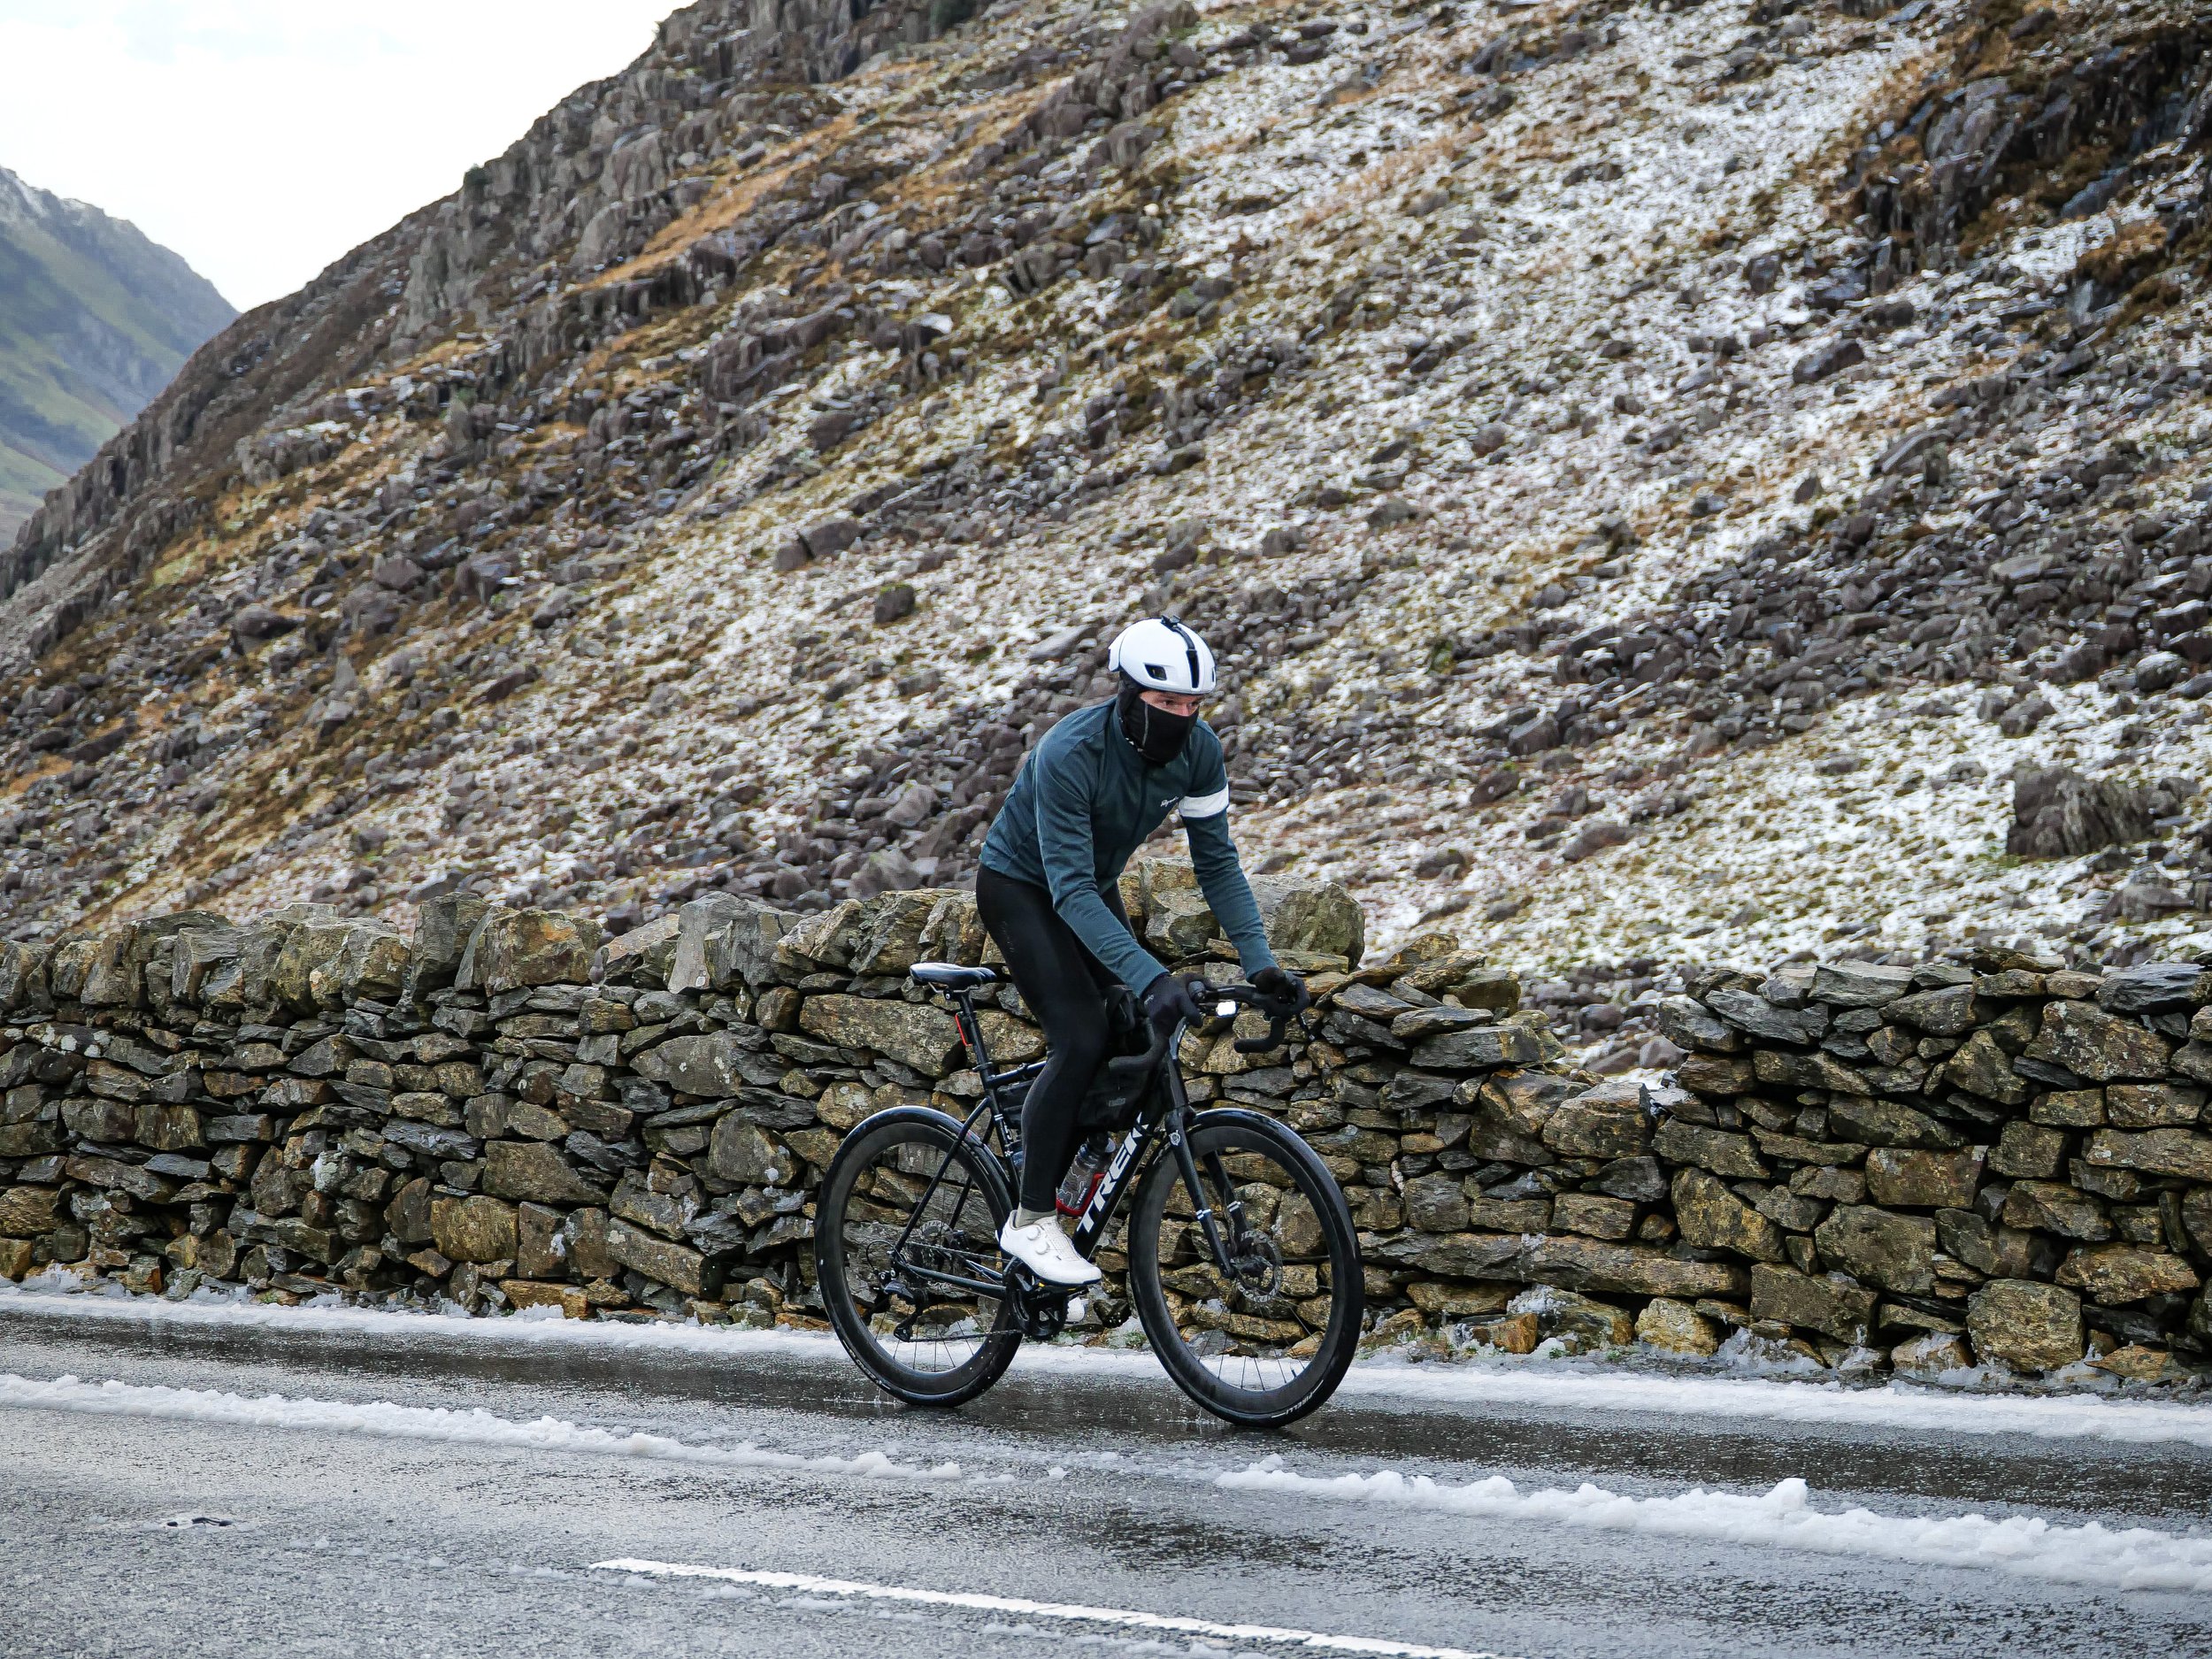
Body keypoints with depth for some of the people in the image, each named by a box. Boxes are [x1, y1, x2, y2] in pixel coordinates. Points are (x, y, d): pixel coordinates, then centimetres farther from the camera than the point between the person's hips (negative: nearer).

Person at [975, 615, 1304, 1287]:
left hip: (1093, 887, 7)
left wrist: (1259, 959, -21)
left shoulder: (1198, 750, -18)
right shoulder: (1071, 753, -36)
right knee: (1082, 1038, -22)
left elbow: (1216, 860, -10)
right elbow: (1070, 890, -39)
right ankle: (1030, 1222, -13)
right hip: (1022, 887, -6)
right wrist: (1150, 976, -49)